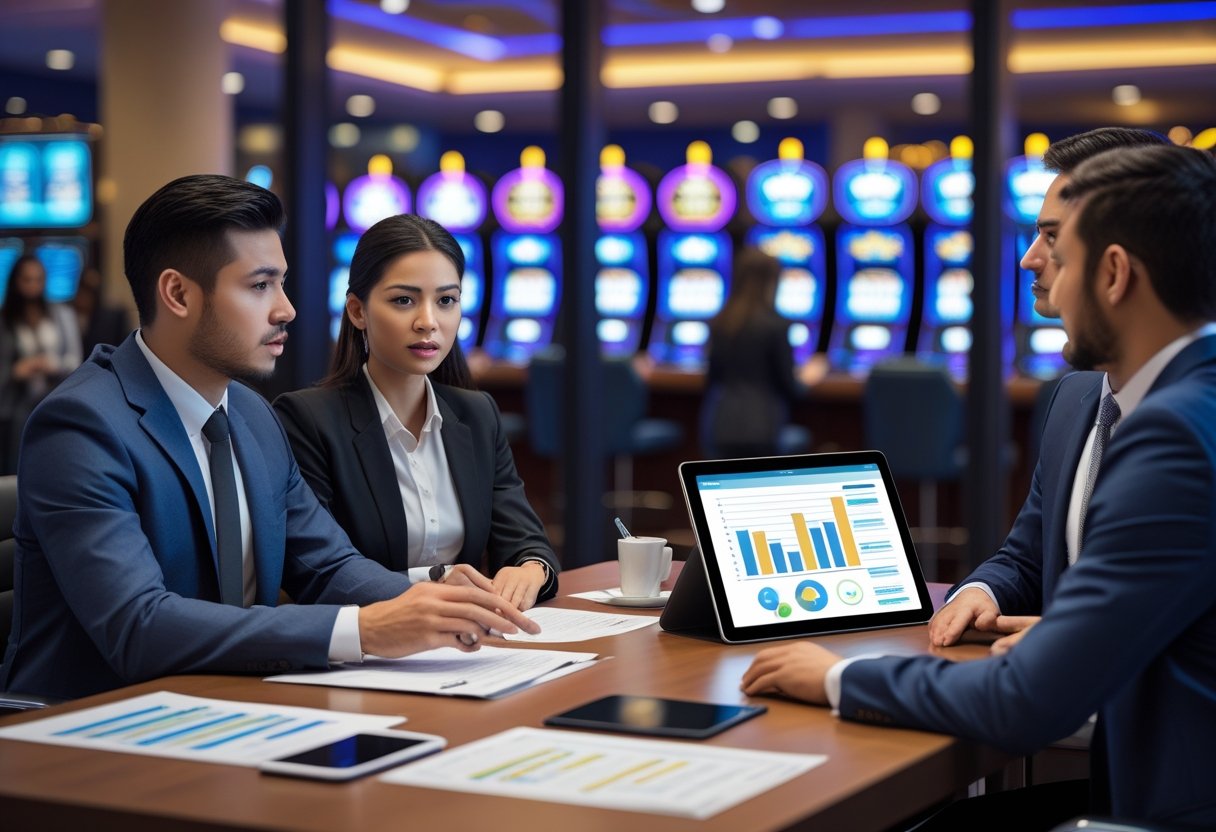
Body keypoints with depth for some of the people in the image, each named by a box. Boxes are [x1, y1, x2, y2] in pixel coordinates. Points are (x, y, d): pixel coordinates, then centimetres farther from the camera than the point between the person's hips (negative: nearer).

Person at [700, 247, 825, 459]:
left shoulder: (719, 323, 6)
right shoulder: (776, 326, -10)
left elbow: (713, 378, 12)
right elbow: (788, 386, -3)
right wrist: (806, 379, 17)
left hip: (721, 426, 5)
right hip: (759, 428, -5)